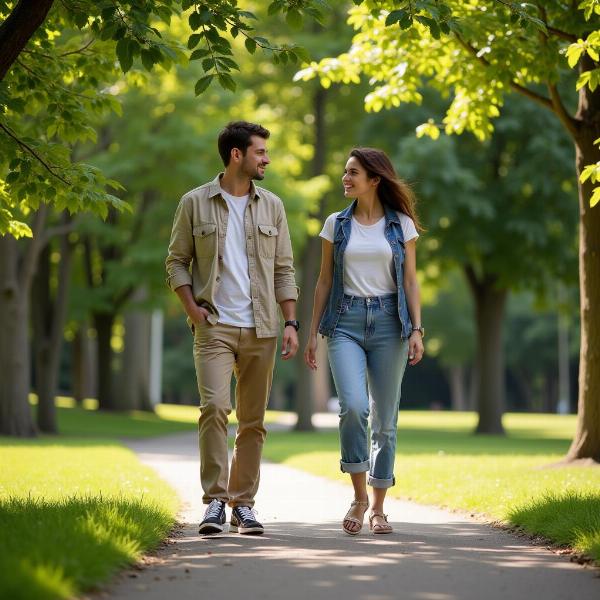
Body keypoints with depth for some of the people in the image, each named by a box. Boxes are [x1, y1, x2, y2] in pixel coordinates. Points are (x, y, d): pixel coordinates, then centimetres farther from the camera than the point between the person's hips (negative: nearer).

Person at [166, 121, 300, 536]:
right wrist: (192, 307, -8)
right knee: (215, 407, -17)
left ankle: (243, 503, 12)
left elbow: (284, 269, 11)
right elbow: (177, 261, 6)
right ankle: (215, 501, -12)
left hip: (261, 329, 3)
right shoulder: (195, 204, 2)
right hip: (215, 326, -3)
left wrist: (291, 322, 3)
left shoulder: (271, 206, 10)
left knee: (253, 420, 5)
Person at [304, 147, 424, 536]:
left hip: (389, 322, 0)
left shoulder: (402, 225, 4)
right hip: (345, 323, 0)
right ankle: (359, 495, -3)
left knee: (385, 418, 2)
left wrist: (417, 331, -6)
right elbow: (325, 281, 11)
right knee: (354, 406, -20)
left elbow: (410, 282, 4)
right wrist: (312, 333, 7)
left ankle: (378, 507, 13)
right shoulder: (337, 224, 8)